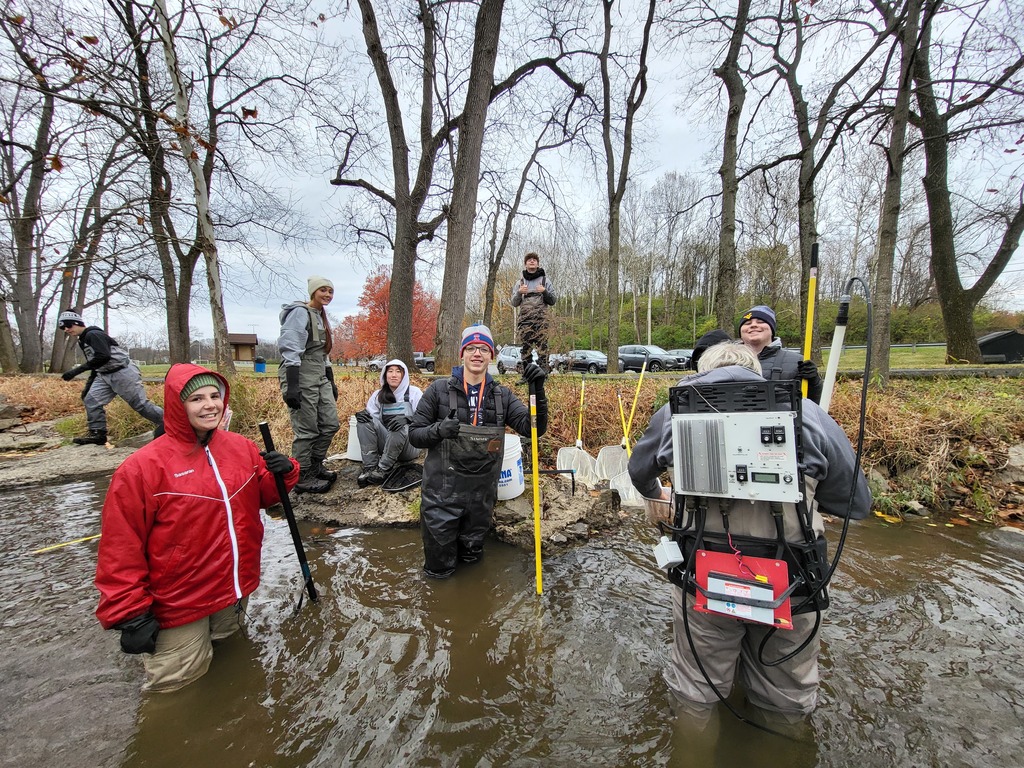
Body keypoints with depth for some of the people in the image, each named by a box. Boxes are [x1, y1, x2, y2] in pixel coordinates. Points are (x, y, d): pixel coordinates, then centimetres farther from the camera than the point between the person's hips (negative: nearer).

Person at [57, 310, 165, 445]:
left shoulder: (93, 334, -13)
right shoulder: (83, 341, 17)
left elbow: (103, 357, -27)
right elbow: (95, 365, 23)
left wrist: (76, 371, -28)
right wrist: (88, 385, 16)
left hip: (123, 372, -9)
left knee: (140, 403, -7)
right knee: (91, 400, -1)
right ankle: (97, 434, 6)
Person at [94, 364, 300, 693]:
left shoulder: (242, 447, -6)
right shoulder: (142, 467, -19)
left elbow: (264, 496, 5)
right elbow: (120, 548, -15)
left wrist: (283, 472, -17)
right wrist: (131, 615, -13)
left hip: (235, 591, 5)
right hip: (181, 601, -4)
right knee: (175, 683, 11)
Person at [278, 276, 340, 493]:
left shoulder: (320, 316, 18)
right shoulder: (300, 312, -8)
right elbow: (290, 348, -18)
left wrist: (331, 381, 21)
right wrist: (291, 385, -25)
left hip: (320, 377, 9)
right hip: (301, 377, -9)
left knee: (330, 424, 11)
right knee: (307, 430, -3)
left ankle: (315, 466, 28)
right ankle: (303, 477, 11)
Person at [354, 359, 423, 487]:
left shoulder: (414, 392, -1)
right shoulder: (378, 395, 11)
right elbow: (370, 416, 4)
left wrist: (406, 420, -30)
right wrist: (364, 417, -20)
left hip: (409, 445, -3)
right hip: (385, 445, 4)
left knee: (401, 424, -34)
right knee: (365, 419, -18)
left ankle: (383, 469, -24)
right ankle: (369, 467, -23)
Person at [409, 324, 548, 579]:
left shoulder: (502, 395, -1)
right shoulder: (439, 390, -8)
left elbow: (533, 428, -10)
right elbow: (414, 434, -4)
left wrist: (538, 390, -24)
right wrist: (438, 429, -25)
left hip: (482, 493, 3)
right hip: (442, 492, -2)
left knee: (471, 557, 21)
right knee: (439, 569, 11)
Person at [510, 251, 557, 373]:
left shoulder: (545, 280, 15)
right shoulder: (520, 282, 19)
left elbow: (552, 302, 11)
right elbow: (514, 303, 14)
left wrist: (544, 292, -7)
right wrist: (519, 292, -4)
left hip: (541, 318, -1)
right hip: (525, 318, 2)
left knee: (542, 346, -10)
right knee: (525, 346, -3)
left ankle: (543, 372, -11)